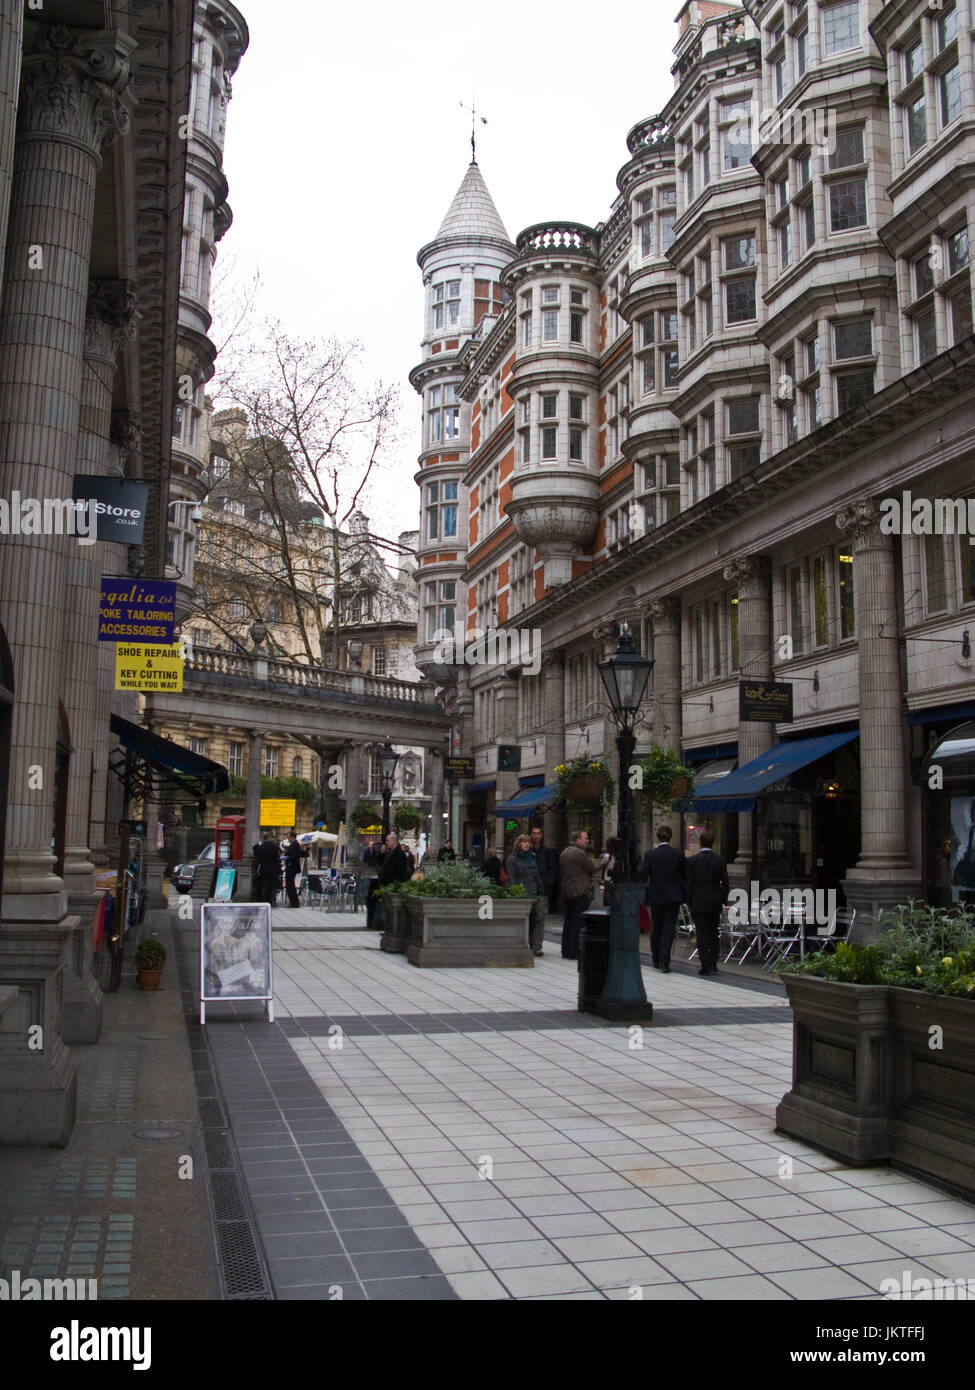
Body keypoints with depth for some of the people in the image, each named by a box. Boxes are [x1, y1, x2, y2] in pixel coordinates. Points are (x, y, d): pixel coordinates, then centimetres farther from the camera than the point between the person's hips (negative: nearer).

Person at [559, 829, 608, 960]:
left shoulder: (564, 852, 13)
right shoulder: (580, 853, -15)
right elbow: (593, 868, -10)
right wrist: (604, 860, 8)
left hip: (567, 892, 9)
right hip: (579, 892, -9)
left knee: (568, 921, 13)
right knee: (578, 922, -5)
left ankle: (566, 951, 17)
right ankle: (575, 952, -5)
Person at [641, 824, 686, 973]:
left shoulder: (649, 854, -7)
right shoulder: (678, 854, -4)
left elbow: (644, 877, -6)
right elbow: (685, 876, 2)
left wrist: (643, 897, 3)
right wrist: (684, 893, 18)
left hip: (655, 896, 0)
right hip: (673, 896, 0)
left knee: (656, 929, 14)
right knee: (669, 928, 0)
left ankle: (656, 961, 23)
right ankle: (664, 962, -10)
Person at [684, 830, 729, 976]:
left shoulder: (692, 861, -6)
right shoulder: (720, 860, 1)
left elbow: (689, 884, -5)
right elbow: (725, 884, 2)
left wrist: (690, 903, 5)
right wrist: (723, 901, 13)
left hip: (699, 903, -2)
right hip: (715, 903, 3)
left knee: (702, 934, 1)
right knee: (714, 934, 13)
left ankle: (706, 966, -2)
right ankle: (713, 965, 11)